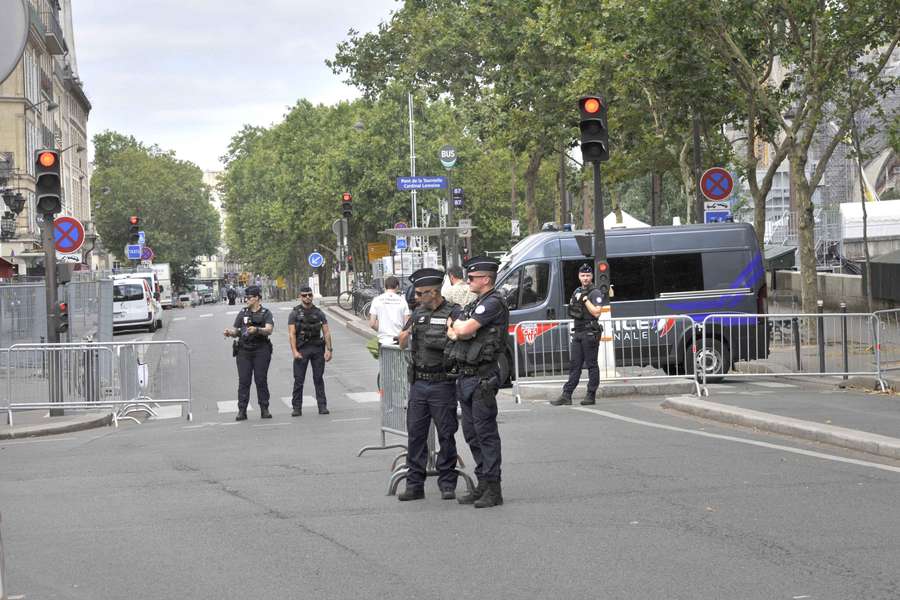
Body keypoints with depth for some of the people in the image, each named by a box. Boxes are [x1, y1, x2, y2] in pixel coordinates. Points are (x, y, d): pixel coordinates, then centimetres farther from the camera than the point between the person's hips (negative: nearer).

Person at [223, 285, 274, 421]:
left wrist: (257, 330, -31)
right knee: (243, 380, -2)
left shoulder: (266, 313, 3)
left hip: (261, 350, -2)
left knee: (261, 380, -2)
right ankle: (242, 411, -3)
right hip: (244, 350, 2)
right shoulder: (243, 313, 13)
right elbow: (236, 331, 14)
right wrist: (230, 332, -9)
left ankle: (264, 409, 5)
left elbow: (269, 330, -13)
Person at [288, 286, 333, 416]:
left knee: (319, 378, 5)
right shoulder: (295, 313, 2)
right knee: (298, 379, -2)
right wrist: (294, 351, -14)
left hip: (317, 348, 2)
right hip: (301, 350, -2)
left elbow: (326, 332, 8)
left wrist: (328, 349, -2)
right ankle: (297, 408, 2)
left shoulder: (318, 312, 10)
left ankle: (322, 406, 9)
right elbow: (291, 334, -4)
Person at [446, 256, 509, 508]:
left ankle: (493, 489, -6)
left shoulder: (493, 303, -11)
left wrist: (457, 325, 3)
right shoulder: (475, 304, 19)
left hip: (483, 377, -10)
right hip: (465, 375, 10)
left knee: (486, 433, -8)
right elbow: (452, 332, 15)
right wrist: (459, 331, -7)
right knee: (472, 433, 12)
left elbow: (464, 329, -19)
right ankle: (482, 485, 19)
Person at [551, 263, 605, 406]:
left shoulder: (595, 293, -6)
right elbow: (572, 311, 27)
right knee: (574, 364, 6)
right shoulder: (577, 291, 18)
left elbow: (596, 312, -17)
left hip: (590, 333, -8)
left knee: (591, 365, -3)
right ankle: (566, 395, 4)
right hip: (578, 332, 8)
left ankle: (591, 395, 1)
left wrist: (585, 299, -15)